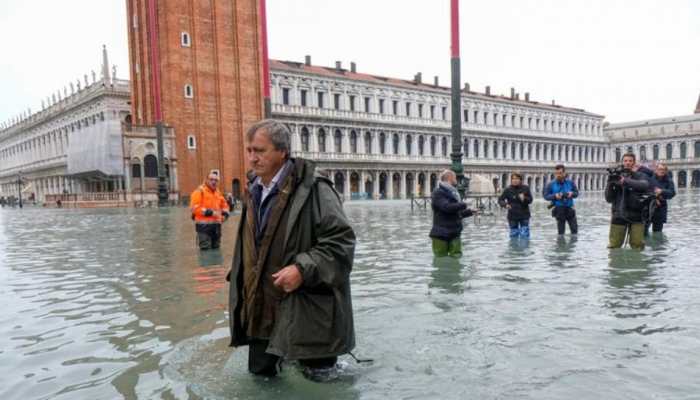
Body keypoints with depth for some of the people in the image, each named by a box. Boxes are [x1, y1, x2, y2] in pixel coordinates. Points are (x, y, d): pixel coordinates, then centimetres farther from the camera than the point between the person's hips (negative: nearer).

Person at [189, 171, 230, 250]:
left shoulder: (218, 192, 16)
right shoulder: (200, 191, -6)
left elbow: (224, 205, 28)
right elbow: (194, 207, -15)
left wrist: (225, 214, 6)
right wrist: (210, 212, -20)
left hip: (216, 225, 7)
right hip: (204, 225, -7)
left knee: (216, 247, 14)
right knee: (205, 248, -10)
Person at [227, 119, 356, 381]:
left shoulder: (312, 188, -16)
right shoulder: (253, 190, 8)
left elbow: (341, 240, -19)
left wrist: (302, 269, -26)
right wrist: (240, 283, 15)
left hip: (305, 308, -7)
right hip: (261, 306, 7)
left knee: (317, 376, 9)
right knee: (261, 370, 20)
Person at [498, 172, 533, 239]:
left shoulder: (525, 188, -2)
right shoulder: (508, 190, -4)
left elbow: (530, 200, 2)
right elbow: (500, 200, -2)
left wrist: (524, 199, -21)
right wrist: (505, 204, -24)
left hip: (524, 216, 0)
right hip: (512, 217, 0)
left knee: (525, 235, -2)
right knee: (513, 235, 6)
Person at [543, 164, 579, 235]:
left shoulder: (570, 182, 4)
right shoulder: (551, 184, -3)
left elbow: (576, 193, 11)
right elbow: (545, 196, -2)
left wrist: (572, 193, -13)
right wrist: (555, 196, -19)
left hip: (569, 209, 2)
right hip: (559, 210, -2)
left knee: (574, 229, 3)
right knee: (561, 231, 2)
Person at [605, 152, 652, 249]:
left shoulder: (640, 176, 3)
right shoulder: (616, 177, 7)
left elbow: (645, 185, -22)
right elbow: (609, 199, 4)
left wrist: (626, 181, -32)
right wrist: (610, 184, -12)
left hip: (636, 215, -1)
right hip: (619, 215, 1)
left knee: (638, 247, -1)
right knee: (613, 246, 1)